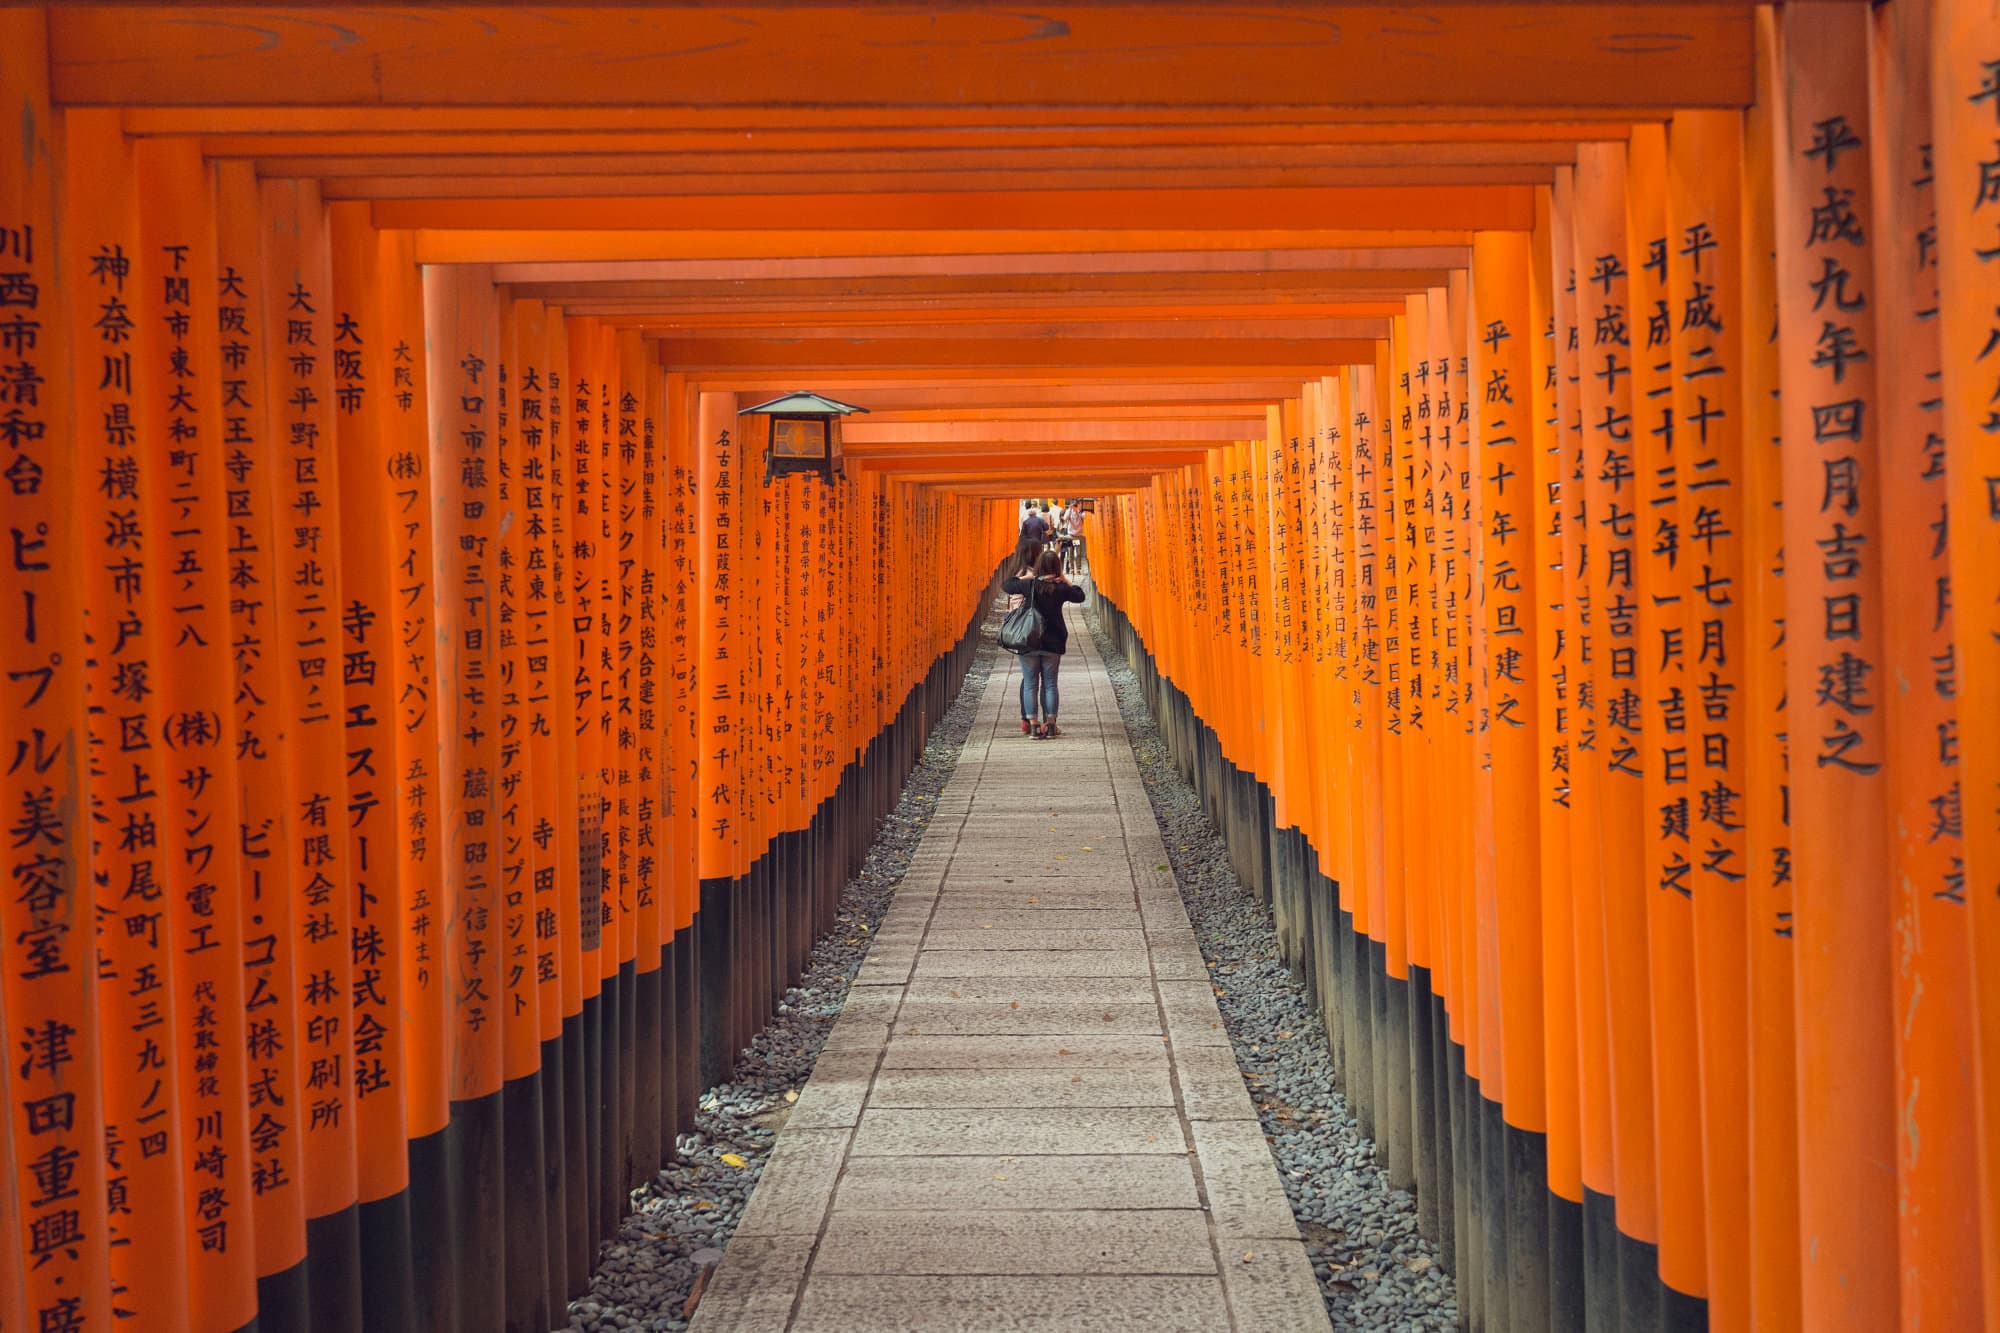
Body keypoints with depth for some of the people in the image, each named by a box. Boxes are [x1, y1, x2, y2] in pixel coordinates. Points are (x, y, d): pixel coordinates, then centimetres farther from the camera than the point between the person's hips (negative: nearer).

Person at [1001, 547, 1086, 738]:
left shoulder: (1028, 584, -7)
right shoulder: (1061, 588, -6)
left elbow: (1006, 585, 6)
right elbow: (1080, 596, 11)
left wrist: (1023, 576, 15)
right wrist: (1066, 581, 14)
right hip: (1052, 643, 0)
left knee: (1030, 683, 4)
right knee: (1050, 683, 8)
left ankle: (1032, 724, 0)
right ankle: (1050, 724, 8)